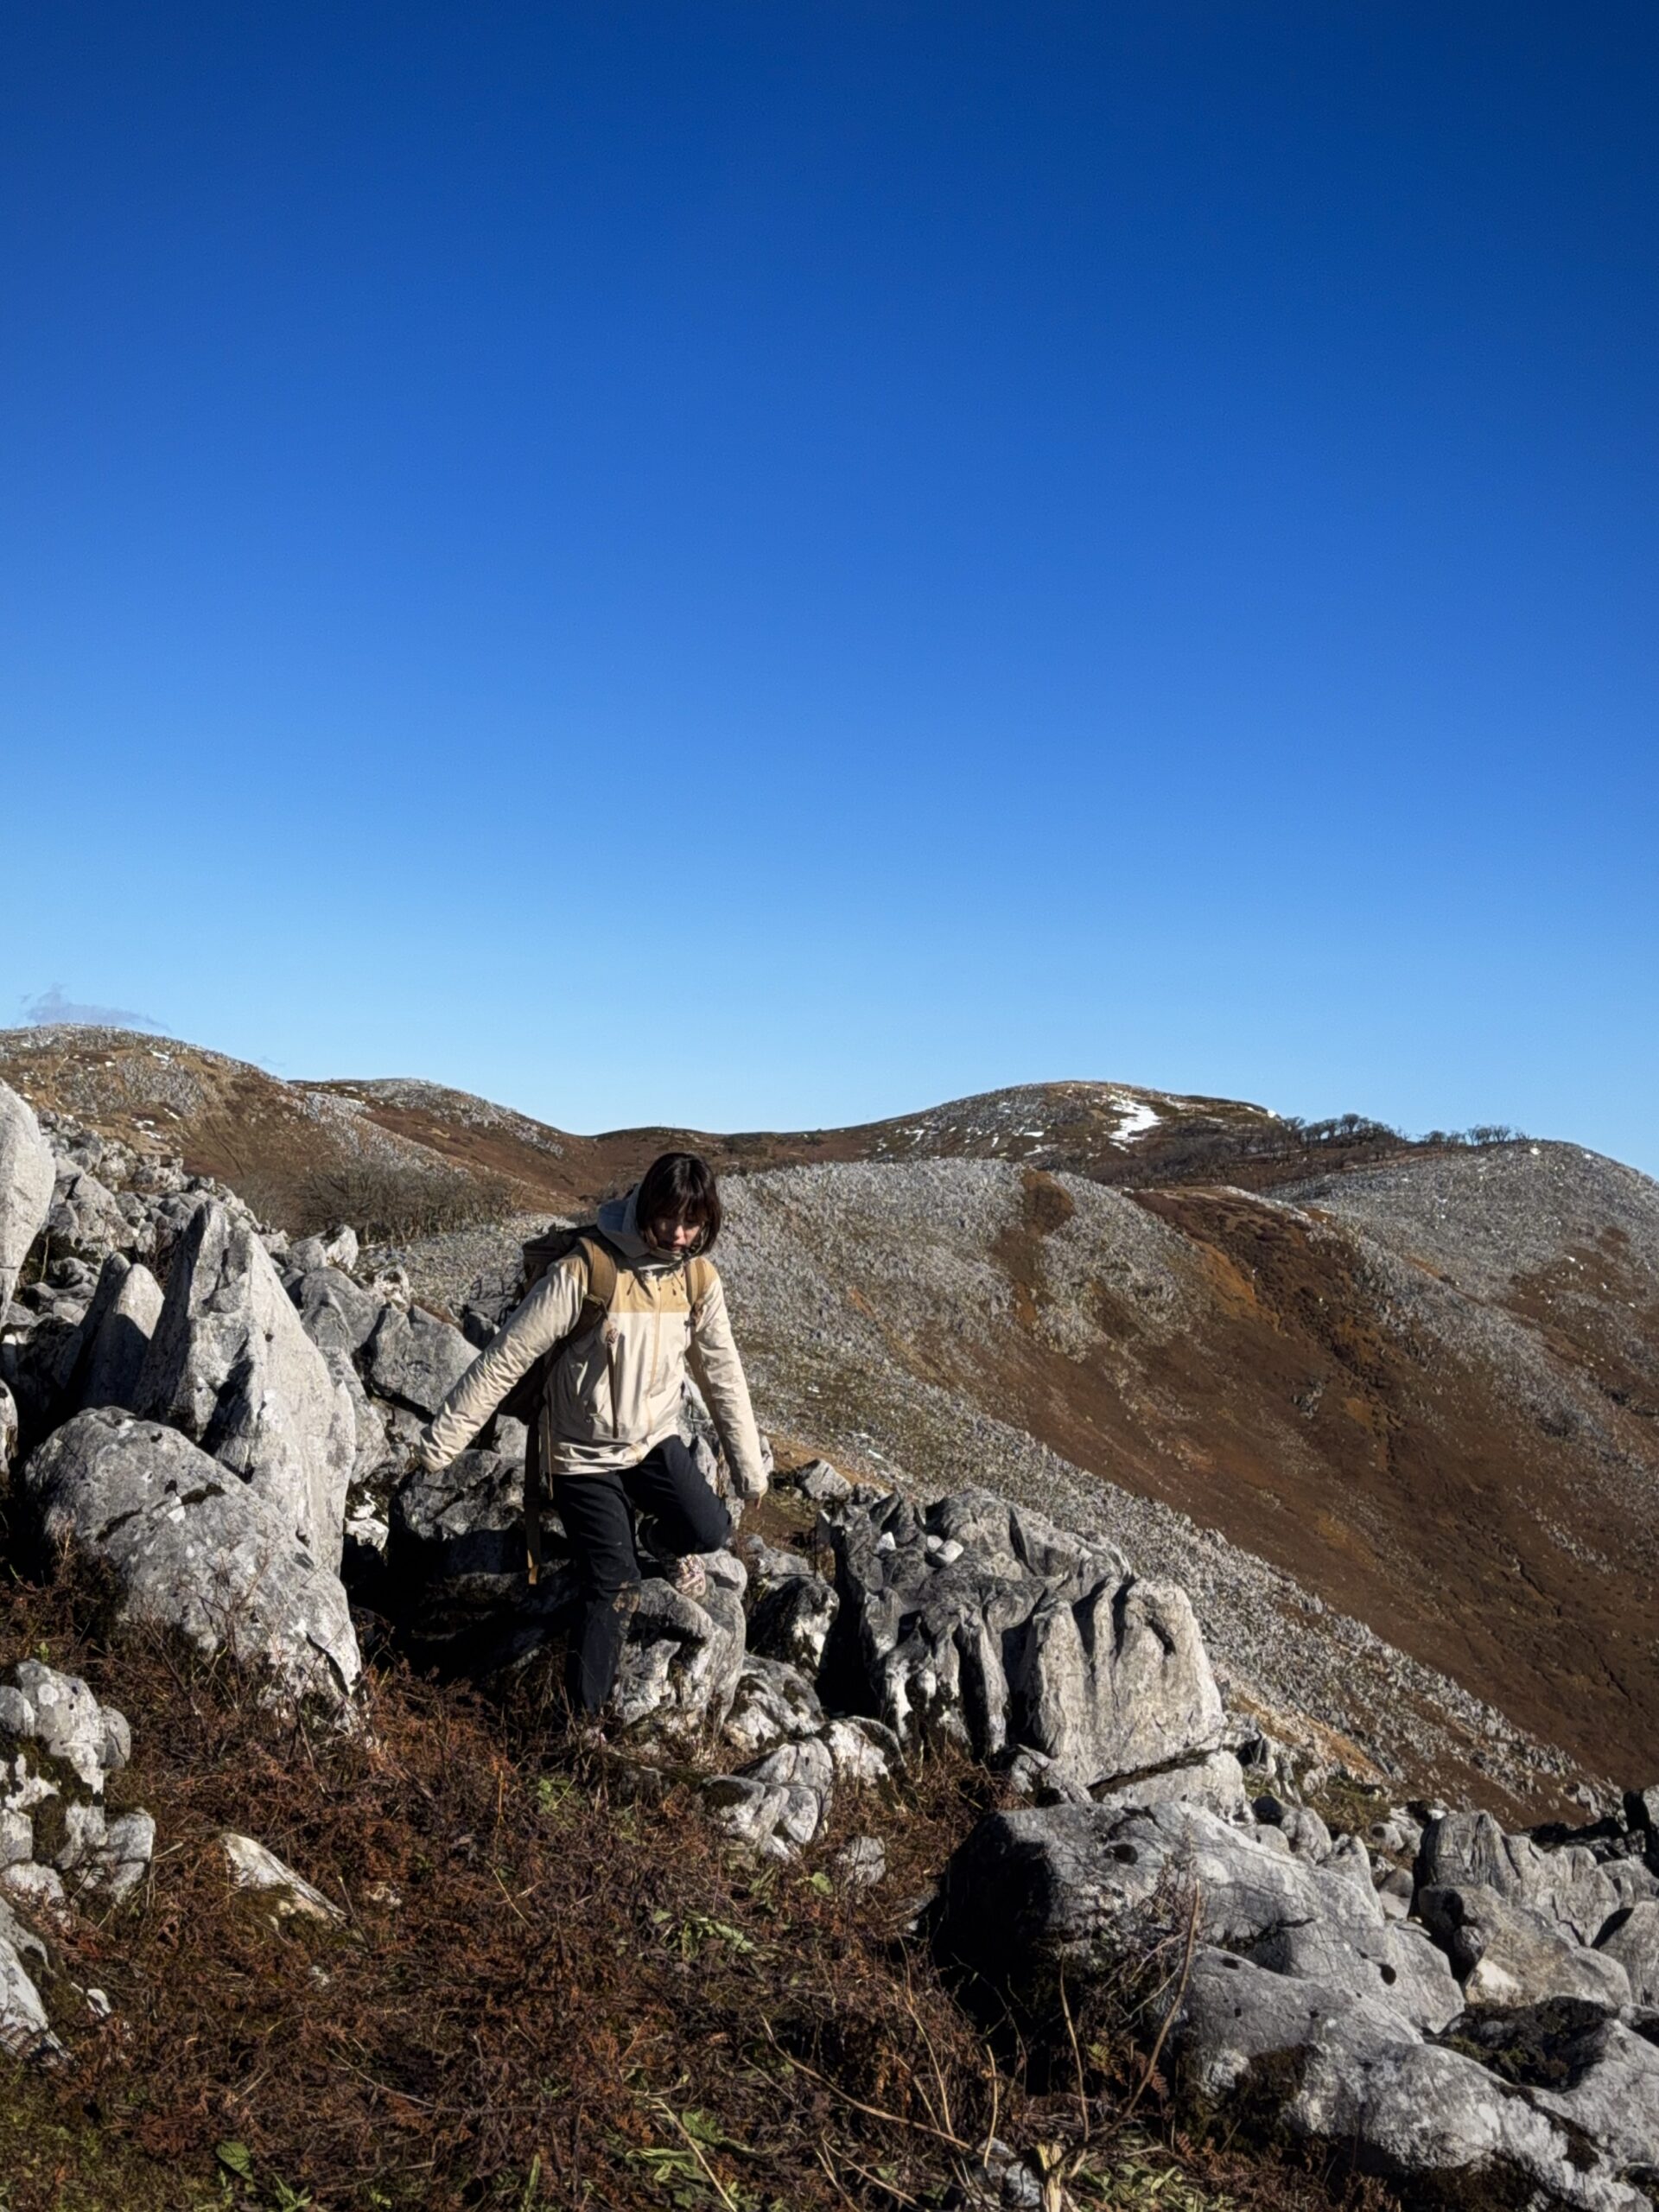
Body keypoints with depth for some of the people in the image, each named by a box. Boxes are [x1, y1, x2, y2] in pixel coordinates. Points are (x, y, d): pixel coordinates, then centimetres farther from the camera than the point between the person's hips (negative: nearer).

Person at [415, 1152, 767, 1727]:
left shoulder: (697, 1278, -7)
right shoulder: (585, 1272, -24)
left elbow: (721, 1369, 4)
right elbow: (507, 1356, -20)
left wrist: (748, 1460, 5)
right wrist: (443, 1437, -17)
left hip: (653, 1440, 4)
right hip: (583, 1455, -4)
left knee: (709, 1530, -17)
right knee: (614, 1587, -6)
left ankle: (666, 1537, 21)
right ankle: (584, 1718, 14)